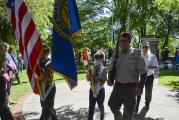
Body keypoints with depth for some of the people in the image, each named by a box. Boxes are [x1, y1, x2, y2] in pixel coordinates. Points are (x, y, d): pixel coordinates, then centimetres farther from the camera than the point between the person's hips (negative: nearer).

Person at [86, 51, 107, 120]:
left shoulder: (103, 69, -13)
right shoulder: (92, 69, -1)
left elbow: (103, 81, -22)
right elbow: (88, 79, 2)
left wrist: (94, 77, -31)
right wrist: (89, 73, -17)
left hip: (100, 91, -2)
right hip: (92, 90, 3)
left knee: (100, 105, 19)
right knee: (91, 107, 3)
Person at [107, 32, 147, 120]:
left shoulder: (136, 54, -11)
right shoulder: (116, 54, 2)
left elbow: (143, 72, -10)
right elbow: (111, 69, 11)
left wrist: (140, 87, -23)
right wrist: (110, 79, -9)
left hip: (131, 87, -3)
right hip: (118, 85, 4)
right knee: (113, 106, 14)